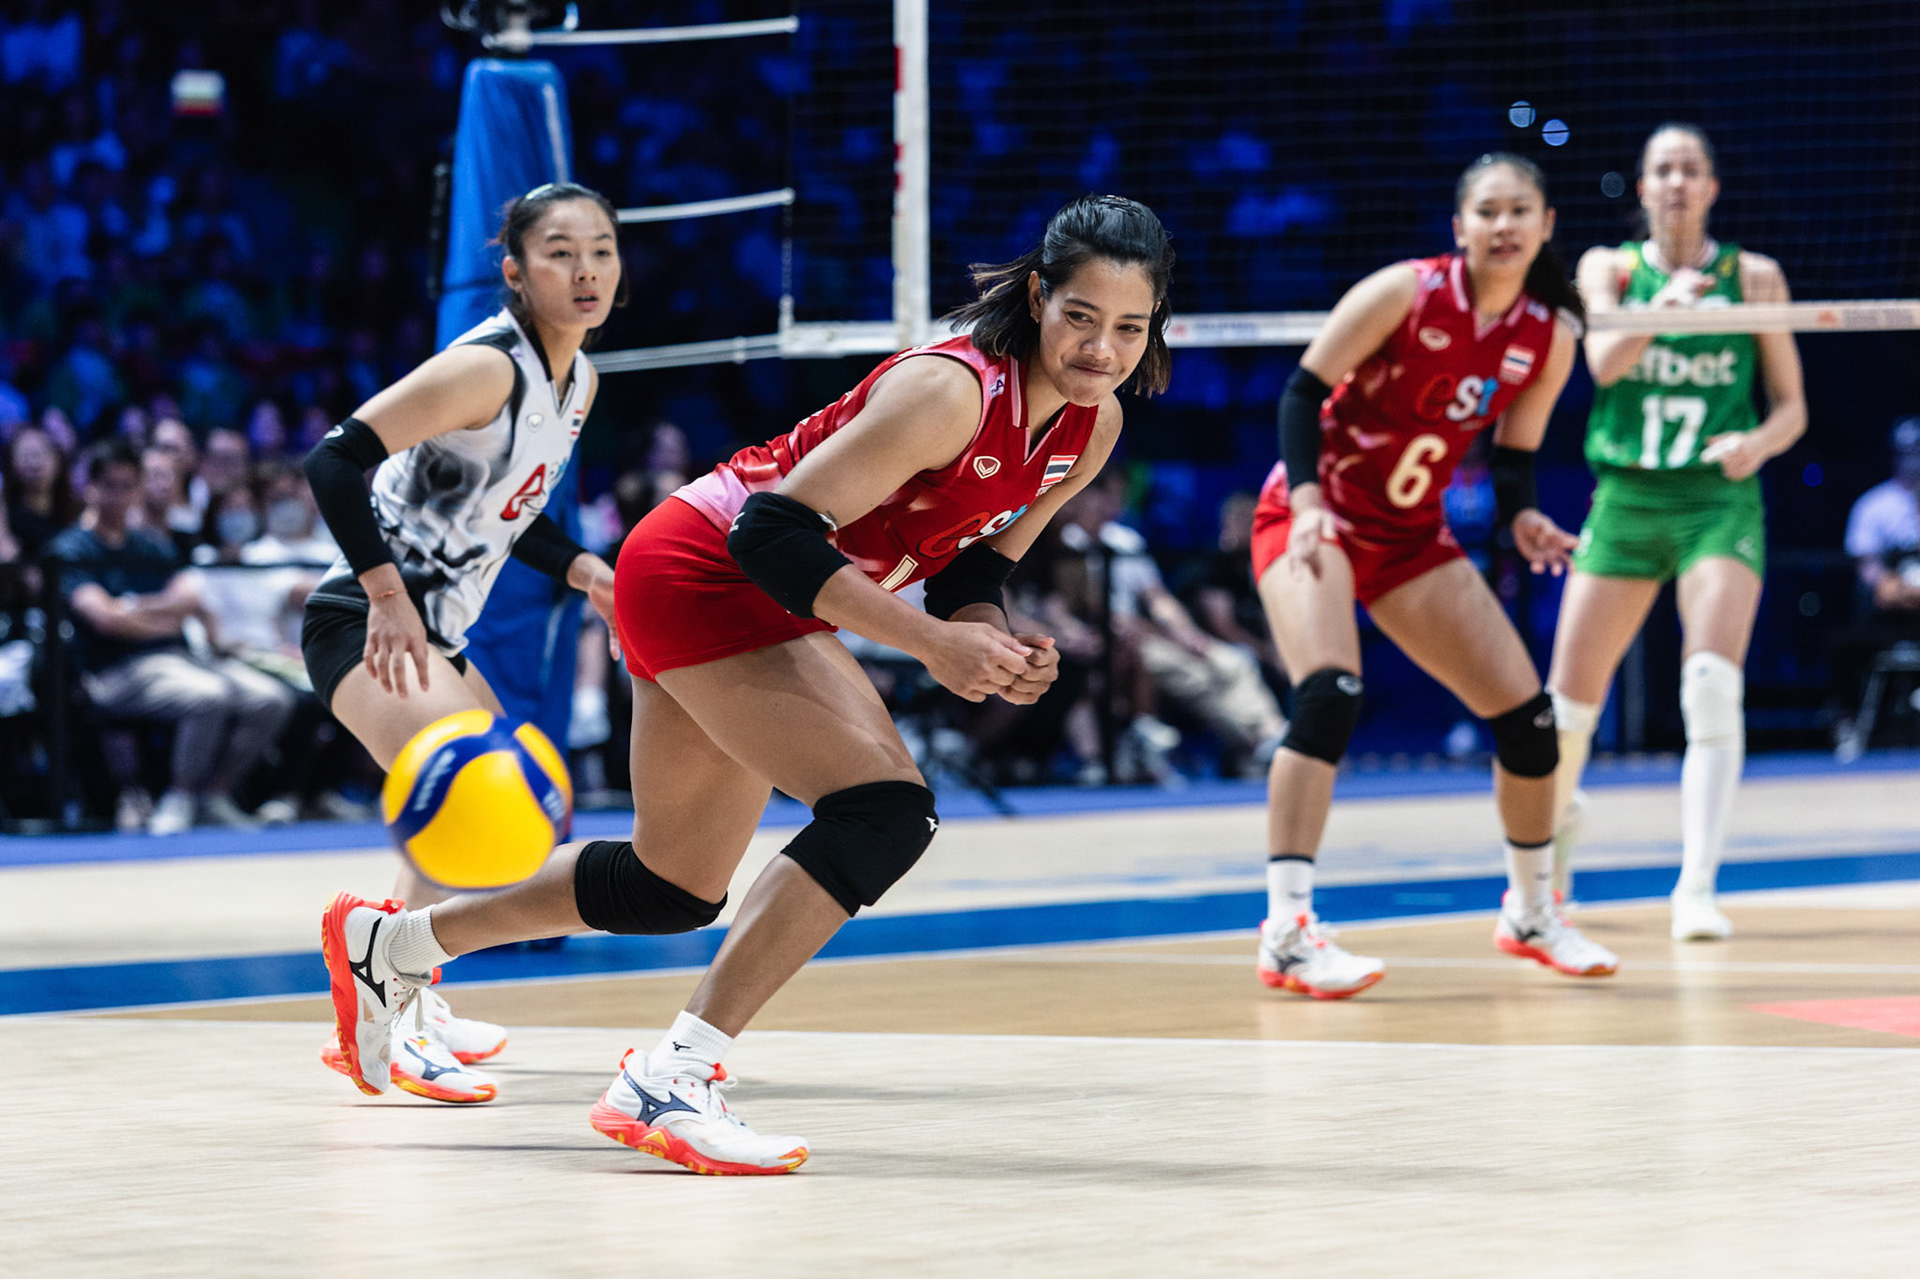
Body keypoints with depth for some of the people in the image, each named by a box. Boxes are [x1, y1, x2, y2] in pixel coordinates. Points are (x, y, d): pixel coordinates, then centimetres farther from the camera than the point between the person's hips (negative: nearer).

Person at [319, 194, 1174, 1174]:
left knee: (678, 888, 20)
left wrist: (990, 644, -12)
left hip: (757, 598, 9)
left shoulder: (1091, 427, -2)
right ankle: (669, 1080, -24)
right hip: (701, 571, -9)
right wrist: (930, 641, -33)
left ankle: (390, 943, 40)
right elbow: (776, 530, -29)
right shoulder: (951, 390, -28)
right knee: (886, 808, -26)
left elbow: (971, 566, 10)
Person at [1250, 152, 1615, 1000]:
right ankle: (1286, 932, -31)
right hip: (1316, 516, -6)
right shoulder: (1407, 292, -18)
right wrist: (1308, 500, -28)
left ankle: (1530, 913, 27)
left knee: (1528, 718, 3)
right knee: (1330, 694, -30)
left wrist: (1522, 515, -11)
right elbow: (1303, 390, -15)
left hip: (1412, 536, 6)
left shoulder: (1549, 338, -2)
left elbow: (1514, 453, 10)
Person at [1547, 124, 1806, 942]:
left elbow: (1791, 407, 7)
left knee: (1714, 684, -23)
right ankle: (1558, 815, 38)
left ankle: (1697, 888, -26)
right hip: (1627, 498, 2)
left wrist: (1761, 442, -16)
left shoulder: (1754, 276, 4)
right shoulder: (1610, 267, 5)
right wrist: (1658, 309, -33)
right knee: (1570, 700, 5)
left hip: (1721, 502, -2)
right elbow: (1603, 361, -15)